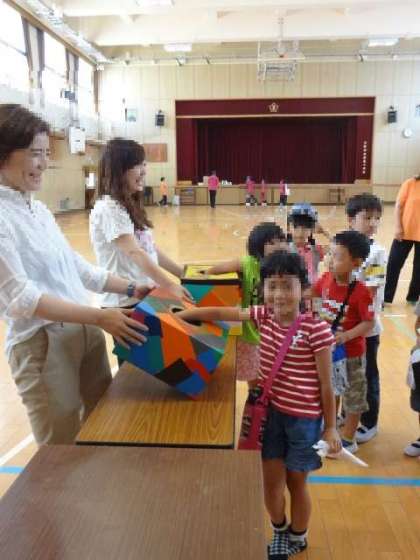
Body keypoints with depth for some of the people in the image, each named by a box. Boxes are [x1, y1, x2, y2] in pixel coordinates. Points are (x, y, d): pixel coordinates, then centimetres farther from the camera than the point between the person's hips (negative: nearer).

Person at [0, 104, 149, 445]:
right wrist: (100, 317, -28)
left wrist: (130, 289, 5)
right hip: (42, 343, -8)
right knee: (63, 448, 8)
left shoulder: (39, 209, 10)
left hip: (86, 333, 8)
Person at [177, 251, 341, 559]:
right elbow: (220, 313, -2)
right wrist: (179, 315, -7)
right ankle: (280, 533, 47)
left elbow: (326, 384, -13)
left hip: (304, 418, -4)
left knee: (296, 482, 17)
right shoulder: (263, 316, -7)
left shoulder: (316, 330, -21)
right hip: (270, 411, 4)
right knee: (271, 480, 17)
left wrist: (331, 427, -5)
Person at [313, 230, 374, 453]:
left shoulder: (360, 292, -26)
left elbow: (368, 323, -20)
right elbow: (316, 296, 10)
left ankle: (348, 440, 32)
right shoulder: (326, 279, -11)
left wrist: (346, 336, -30)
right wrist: (319, 313, -5)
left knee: (353, 395, 14)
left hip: (351, 353, -5)